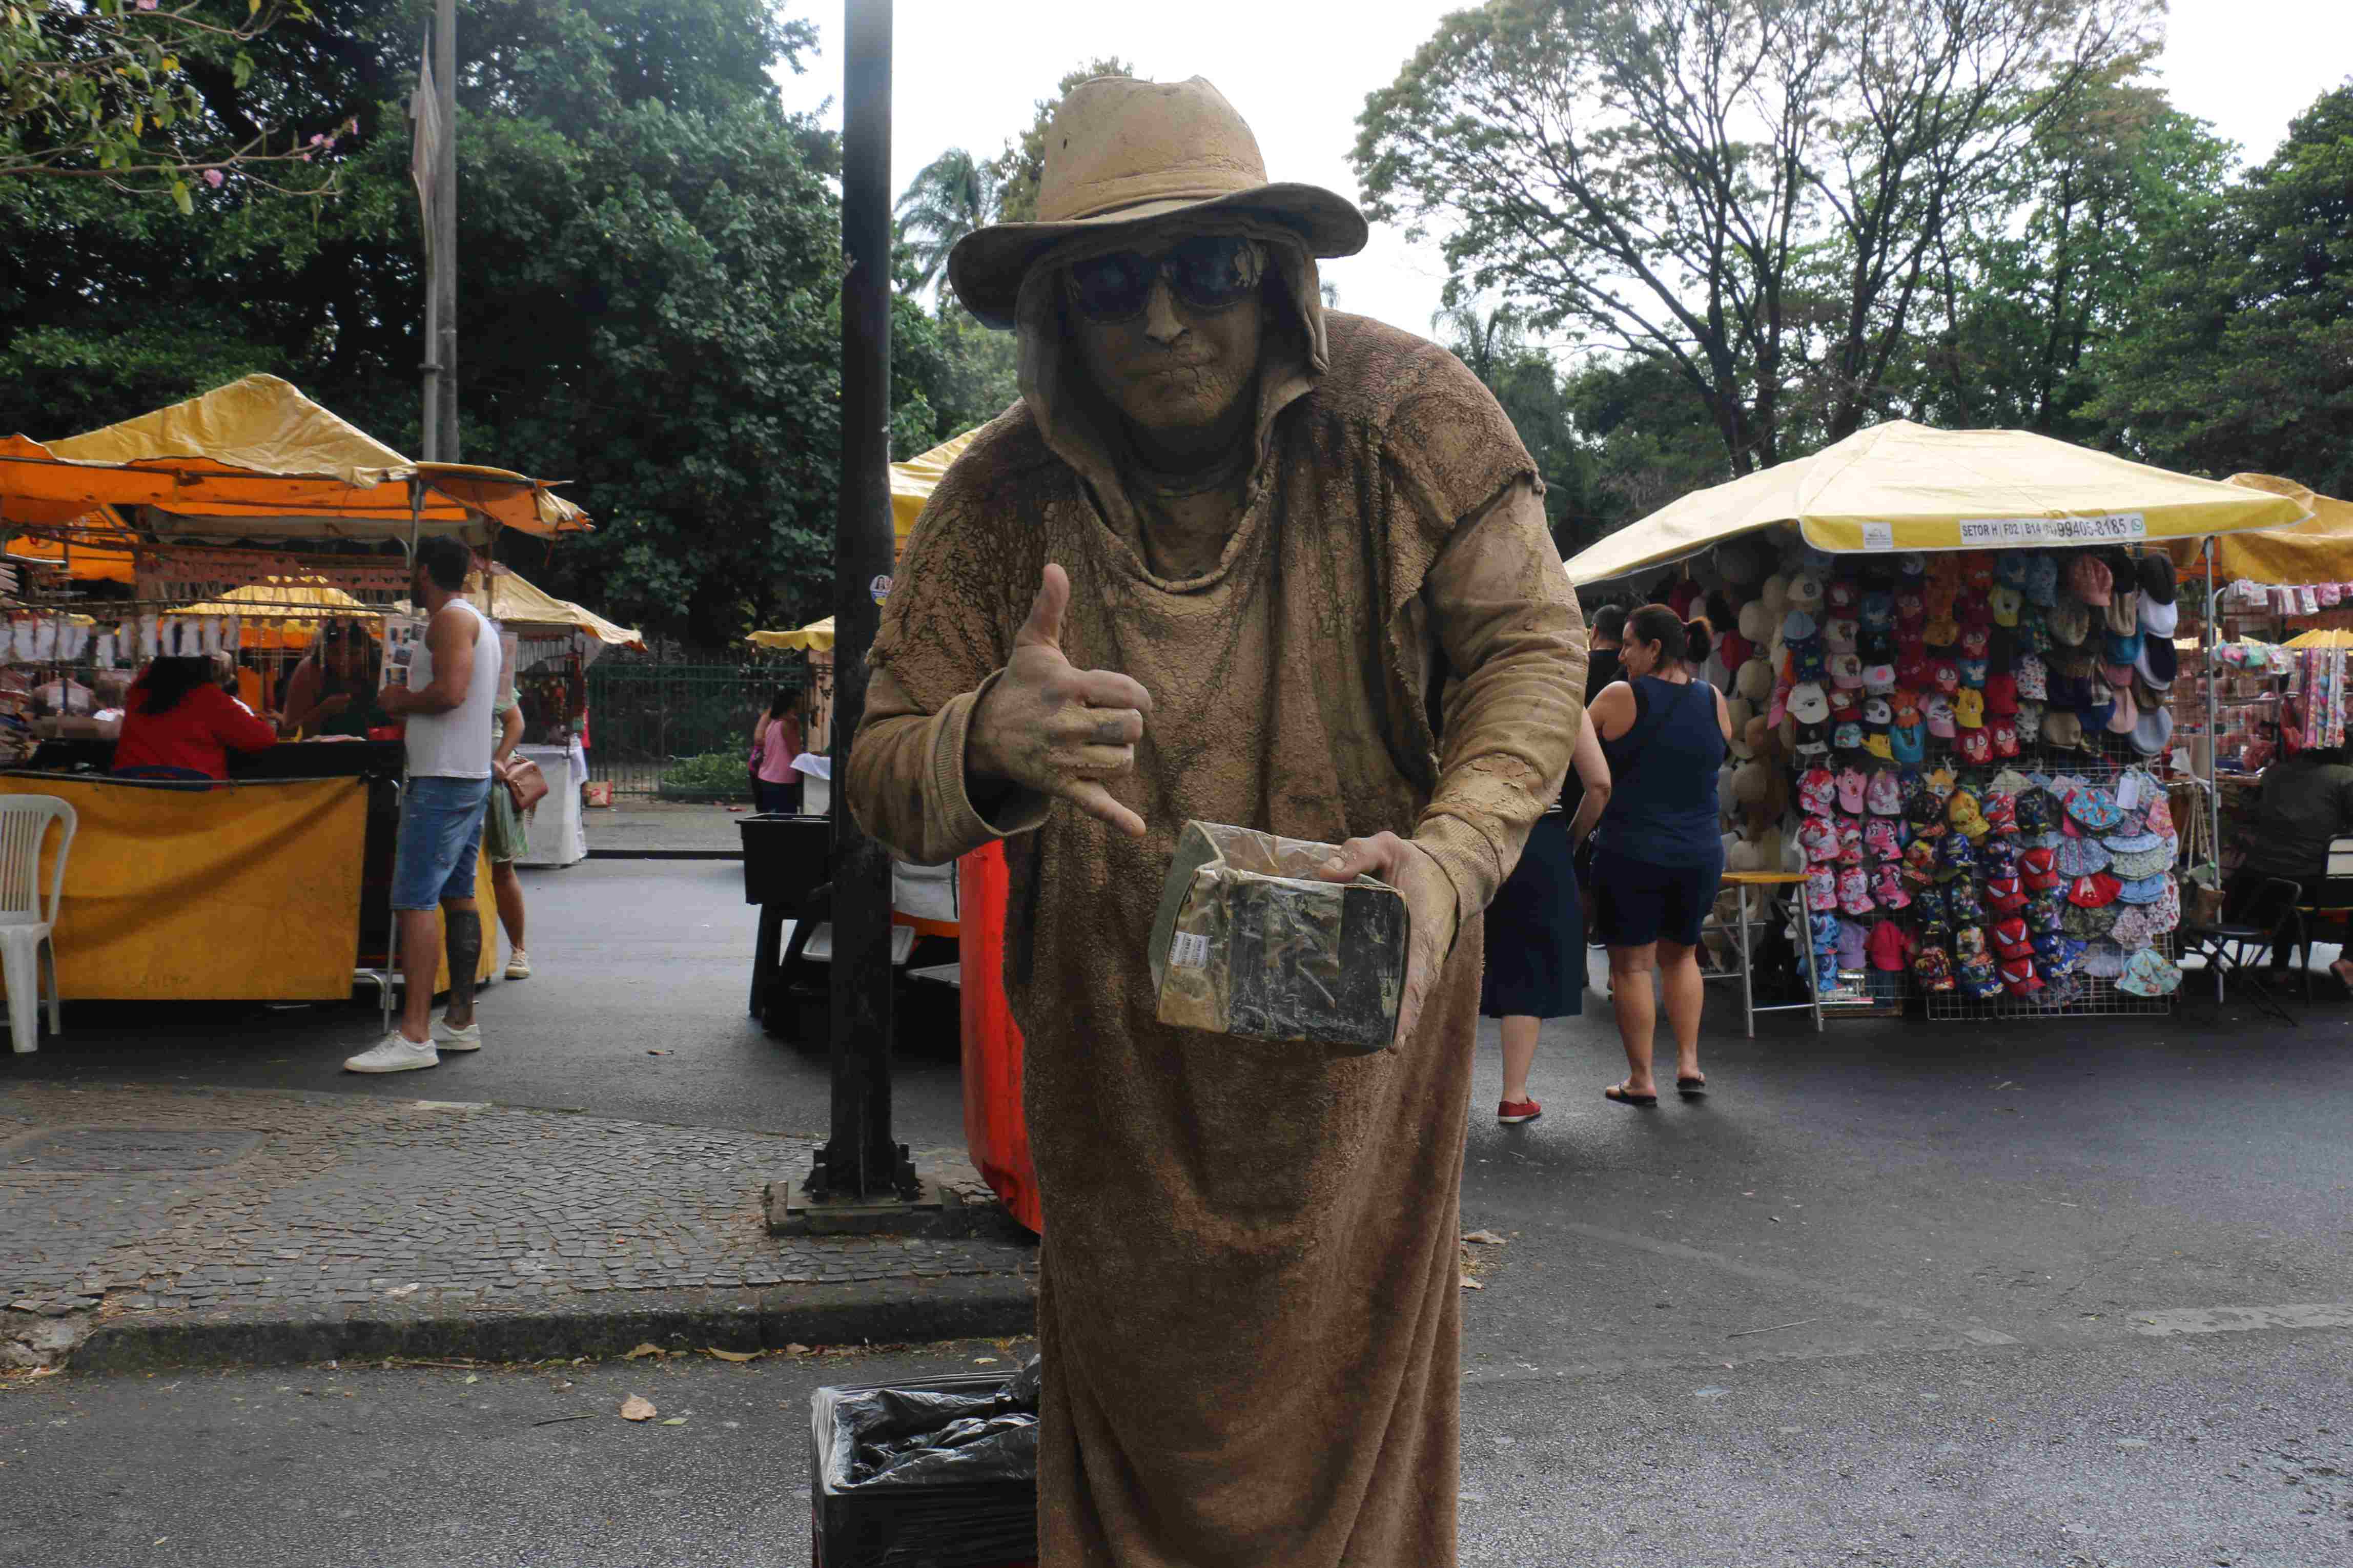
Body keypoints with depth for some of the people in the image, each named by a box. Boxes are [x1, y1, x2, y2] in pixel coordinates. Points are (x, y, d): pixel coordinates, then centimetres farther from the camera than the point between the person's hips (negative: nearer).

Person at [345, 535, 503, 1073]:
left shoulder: (452, 619, -11)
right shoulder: (480, 623, 21)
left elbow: (450, 692, -24)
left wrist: (402, 701, -8)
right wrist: (410, 695, 18)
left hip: (441, 781, -11)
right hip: (473, 777, 11)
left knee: (415, 901, -14)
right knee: (458, 896, 13)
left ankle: (415, 1036, -18)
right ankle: (461, 1021, 18)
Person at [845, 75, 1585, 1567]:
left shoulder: (1410, 415, -13)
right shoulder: (1002, 496, -10)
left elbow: (1531, 645, -7)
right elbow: (883, 773, -8)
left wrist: (1445, 863, -25)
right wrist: (988, 747, -33)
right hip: (1116, 1041, 1)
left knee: (1352, 1417, 15)